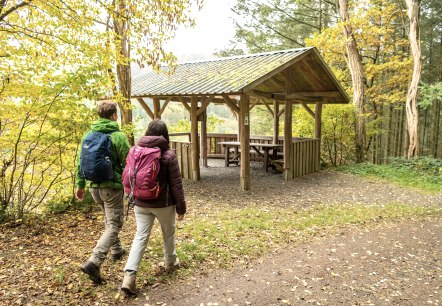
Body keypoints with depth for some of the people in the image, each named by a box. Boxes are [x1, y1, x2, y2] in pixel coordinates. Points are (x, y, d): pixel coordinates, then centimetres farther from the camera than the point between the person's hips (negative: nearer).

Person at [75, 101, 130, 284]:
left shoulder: (88, 135, 5)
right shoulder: (118, 136, -13)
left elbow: (80, 162, 9)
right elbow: (128, 164, -11)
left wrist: (80, 185, 17)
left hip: (94, 187, 7)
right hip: (112, 187, -7)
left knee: (109, 219, 25)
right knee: (114, 225, 0)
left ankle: (116, 251, 39)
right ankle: (94, 262, -12)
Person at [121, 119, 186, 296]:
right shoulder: (168, 155, -14)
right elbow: (176, 184, -12)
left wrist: (134, 198, 23)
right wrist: (181, 208, -3)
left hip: (141, 204, 3)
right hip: (164, 204, -3)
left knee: (140, 237, 6)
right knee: (168, 234, 19)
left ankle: (129, 275, -5)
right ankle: (170, 263, 39)